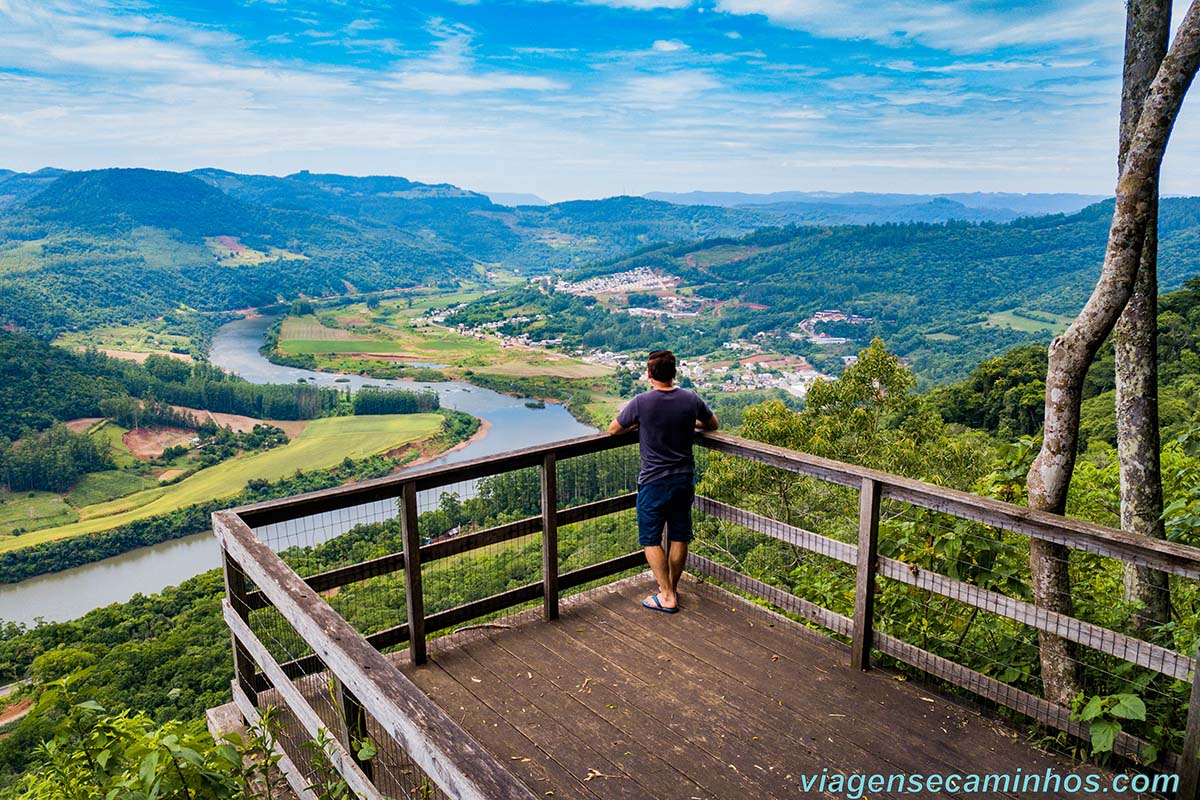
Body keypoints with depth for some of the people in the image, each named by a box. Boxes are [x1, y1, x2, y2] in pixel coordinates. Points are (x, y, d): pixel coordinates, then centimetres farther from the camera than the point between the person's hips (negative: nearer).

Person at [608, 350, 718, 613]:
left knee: (651, 539, 8)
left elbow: (613, 429, -2)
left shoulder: (641, 403, -17)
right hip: (684, 478, 4)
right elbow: (712, 425, 13)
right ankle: (672, 587, 29)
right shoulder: (691, 400, -6)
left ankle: (667, 596, 9)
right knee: (679, 536, 16)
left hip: (654, 482, -4)